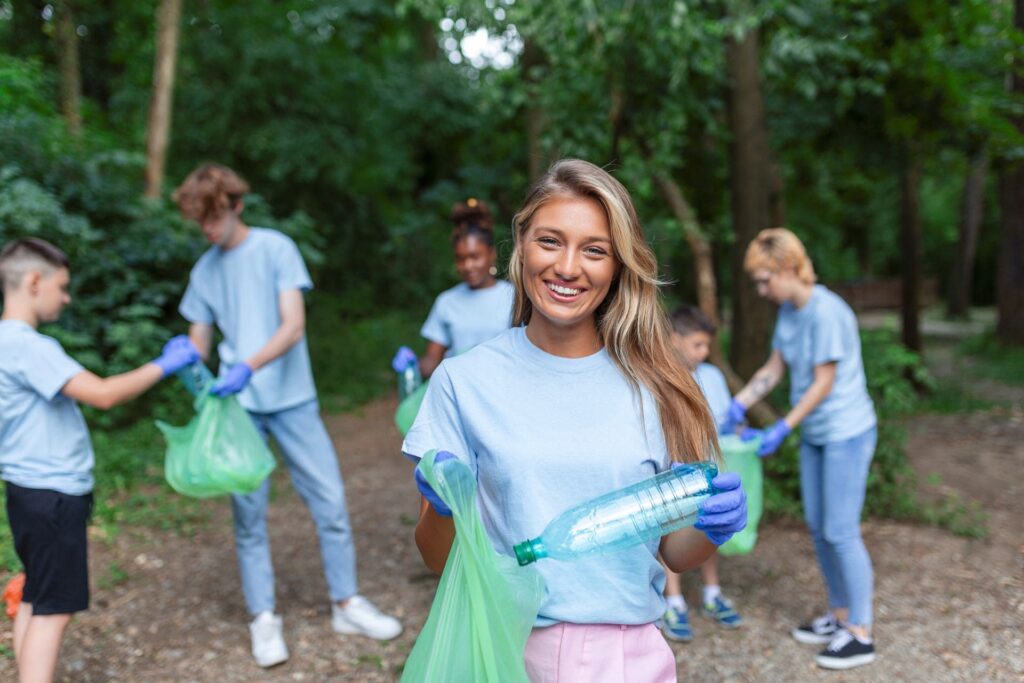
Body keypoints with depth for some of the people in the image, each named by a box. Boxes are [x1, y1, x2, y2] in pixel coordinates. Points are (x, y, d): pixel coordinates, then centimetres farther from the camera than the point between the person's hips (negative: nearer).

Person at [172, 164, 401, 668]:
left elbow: (294, 326, -13)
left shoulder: (275, 249, -4)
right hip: (237, 405, 3)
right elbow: (199, 340, 12)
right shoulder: (204, 271, 9)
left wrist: (249, 366, -28)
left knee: (330, 502, 0)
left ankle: (346, 604, 15)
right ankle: (263, 618, 16)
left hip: (292, 399, -2)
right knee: (248, 514, 3)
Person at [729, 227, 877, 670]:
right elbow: (774, 368, 9)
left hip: (846, 434, -8)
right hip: (815, 435, 8)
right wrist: (738, 406, 0)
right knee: (819, 529, 14)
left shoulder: (826, 312, -23)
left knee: (841, 532, -3)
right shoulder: (788, 310, 2)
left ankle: (860, 634, 9)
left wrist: (782, 429, -19)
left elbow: (823, 383, -21)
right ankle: (839, 616, 29)